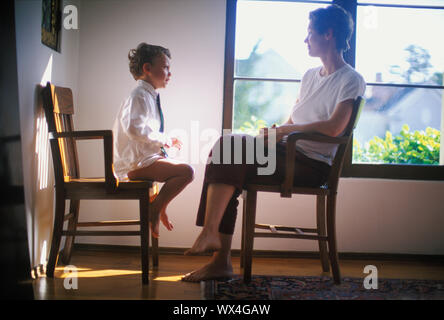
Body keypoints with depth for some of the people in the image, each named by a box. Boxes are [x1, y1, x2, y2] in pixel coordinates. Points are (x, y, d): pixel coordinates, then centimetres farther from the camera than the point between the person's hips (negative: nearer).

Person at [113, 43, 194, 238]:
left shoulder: (150, 96, 18)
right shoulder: (140, 96, -13)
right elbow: (134, 128, -29)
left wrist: (167, 142, 13)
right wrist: (163, 139, -18)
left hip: (144, 158, 11)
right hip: (136, 162, -11)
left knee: (184, 168, 22)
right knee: (186, 172, -22)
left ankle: (158, 207, 21)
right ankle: (156, 209, -11)